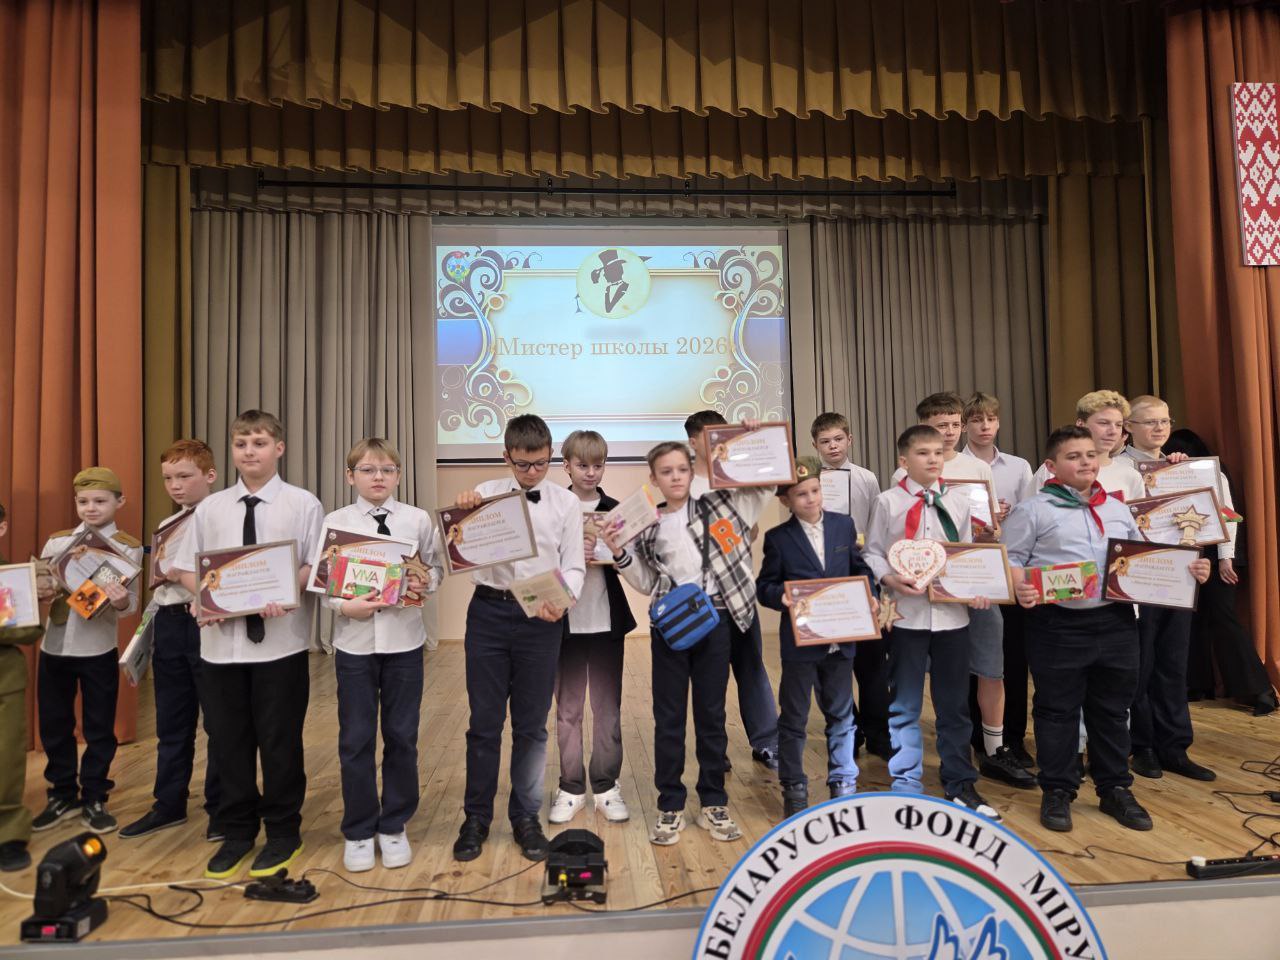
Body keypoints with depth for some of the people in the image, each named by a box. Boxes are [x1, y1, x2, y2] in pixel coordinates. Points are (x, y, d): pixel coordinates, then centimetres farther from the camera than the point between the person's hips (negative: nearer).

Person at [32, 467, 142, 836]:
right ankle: (62, 794, 30)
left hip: (99, 650, -4)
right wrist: (40, 593, -14)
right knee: (53, 724, 13)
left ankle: (94, 799, 20)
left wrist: (121, 602, -33)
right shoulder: (56, 541, 6)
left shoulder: (128, 547, -6)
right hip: (54, 647, 4)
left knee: (98, 727, 6)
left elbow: (130, 603, -11)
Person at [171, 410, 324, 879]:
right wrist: (202, 598, -10)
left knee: (279, 740, 6)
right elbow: (186, 566, 10)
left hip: (280, 641, -3)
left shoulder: (303, 504, -2)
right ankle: (237, 830, 31)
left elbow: (316, 566, -6)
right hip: (221, 640, 4)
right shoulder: (210, 507, 9)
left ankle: (282, 832, 25)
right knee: (227, 739, 13)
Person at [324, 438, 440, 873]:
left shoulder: (418, 520, 1)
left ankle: (393, 827, 28)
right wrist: (344, 606, -19)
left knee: (402, 736, 9)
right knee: (355, 739, 8)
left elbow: (434, 568, 6)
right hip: (354, 642, 0)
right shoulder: (335, 522, -1)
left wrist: (426, 583, -15)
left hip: (404, 640, 1)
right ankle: (358, 832, 26)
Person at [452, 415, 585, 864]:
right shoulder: (485, 494, 2)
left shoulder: (566, 503, 0)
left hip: (540, 619, 0)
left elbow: (573, 565, 0)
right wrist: (462, 515, -16)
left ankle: (526, 817, 29)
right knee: (484, 721, 10)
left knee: (532, 724, 11)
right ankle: (476, 818, 28)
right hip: (489, 612, 1)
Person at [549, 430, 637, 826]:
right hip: (566, 622, -1)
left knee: (608, 708, 9)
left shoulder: (616, 510, 4)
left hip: (607, 622, 1)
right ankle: (570, 788, 22)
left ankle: (607, 786, 22)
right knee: (567, 709, 10)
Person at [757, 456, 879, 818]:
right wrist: (781, 596, -24)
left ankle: (843, 783, 31)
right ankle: (794, 788, 24)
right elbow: (764, 586, -4)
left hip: (841, 638, 3)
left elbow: (860, 569, 10)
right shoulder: (778, 538, -6)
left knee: (841, 714, 15)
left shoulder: (844, 525, 4)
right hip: (799, 641, -3)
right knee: (794, 718, 9)